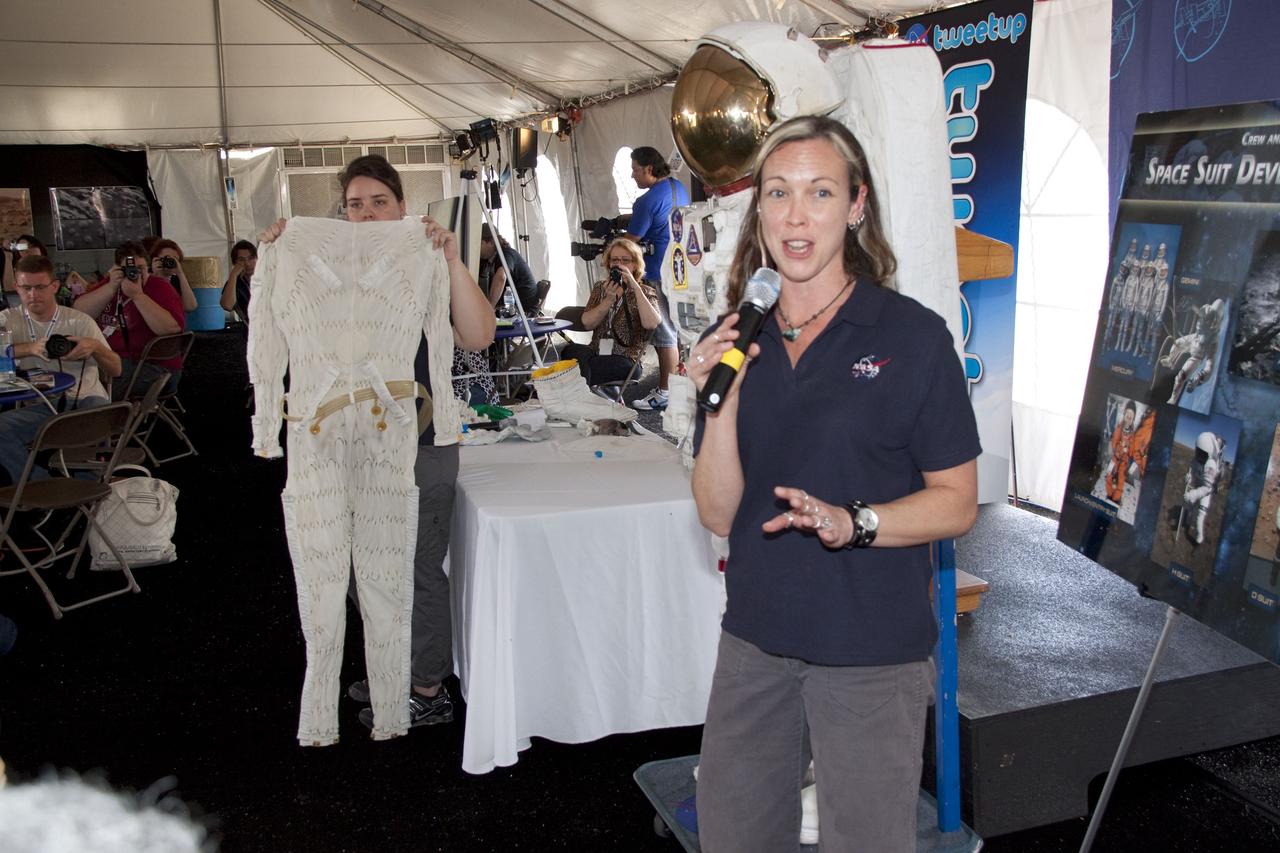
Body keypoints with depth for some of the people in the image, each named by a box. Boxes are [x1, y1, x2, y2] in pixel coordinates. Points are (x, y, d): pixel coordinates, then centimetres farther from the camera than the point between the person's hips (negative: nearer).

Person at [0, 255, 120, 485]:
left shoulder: (80, 321, 7)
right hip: (39, 406, 1)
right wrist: (30, 348, -24)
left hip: (85, 399, -1)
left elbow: (115, 370, 3)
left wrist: (96, 347, -17)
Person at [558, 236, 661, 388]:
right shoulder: (600, 288, 19)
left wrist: (635, 287, -15)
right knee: (571, 350, -30)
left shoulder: (645, 292, 8)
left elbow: (651, 324, -15)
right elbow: (587, 323, 3)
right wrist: (609, 299, -10)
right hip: (597, 352, 4)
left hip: (625, 360, -4)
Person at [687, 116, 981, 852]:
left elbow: (957, 503, -7)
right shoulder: (734, 341, 2)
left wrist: (854, 522, -24)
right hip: (756, 639, 4)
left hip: (873, 652, -4)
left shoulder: (913, 336, -9)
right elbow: (719, 514, -1)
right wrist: (721, 403, -16)